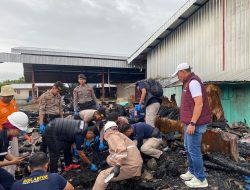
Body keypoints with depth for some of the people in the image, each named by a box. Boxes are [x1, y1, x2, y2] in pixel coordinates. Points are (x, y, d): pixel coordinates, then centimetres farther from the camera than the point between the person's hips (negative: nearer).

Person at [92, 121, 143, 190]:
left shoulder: (112, 136, -4)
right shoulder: (120, 135, 24)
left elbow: (121, 148, -23)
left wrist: (117, 166, -28)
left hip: (130, 166, -9)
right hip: (134, 164, 9)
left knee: (103, 176, -10)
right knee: (109, 159, 19)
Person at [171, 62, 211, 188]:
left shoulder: (193, 82, -17)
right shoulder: (189, 82, 15)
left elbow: (199, 104, -24)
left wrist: (192, 123, -25)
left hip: (195, 123, -11)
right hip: (191, 122, 11)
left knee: (194, 150, -1)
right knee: (188, 148, 19)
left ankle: (201, 179, 14)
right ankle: (192, 172, 34)